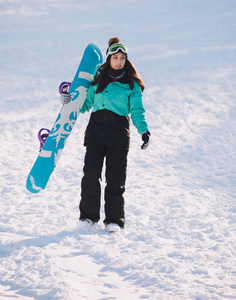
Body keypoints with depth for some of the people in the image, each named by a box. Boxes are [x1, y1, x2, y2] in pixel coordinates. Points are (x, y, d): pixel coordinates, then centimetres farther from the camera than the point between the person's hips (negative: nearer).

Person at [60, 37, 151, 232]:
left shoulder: (132, 84, 8)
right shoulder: (97, 80, 15)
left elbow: (137, 111, 3)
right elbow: (86, 104, 20)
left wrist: (144, 130, -13)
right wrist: (69, 101, 2)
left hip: (119, 132, -2)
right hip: (96, 130, 2)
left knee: (115, 178, -3)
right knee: (91, 173, -8)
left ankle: (114, 219, 6)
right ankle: (88, 215, 5)